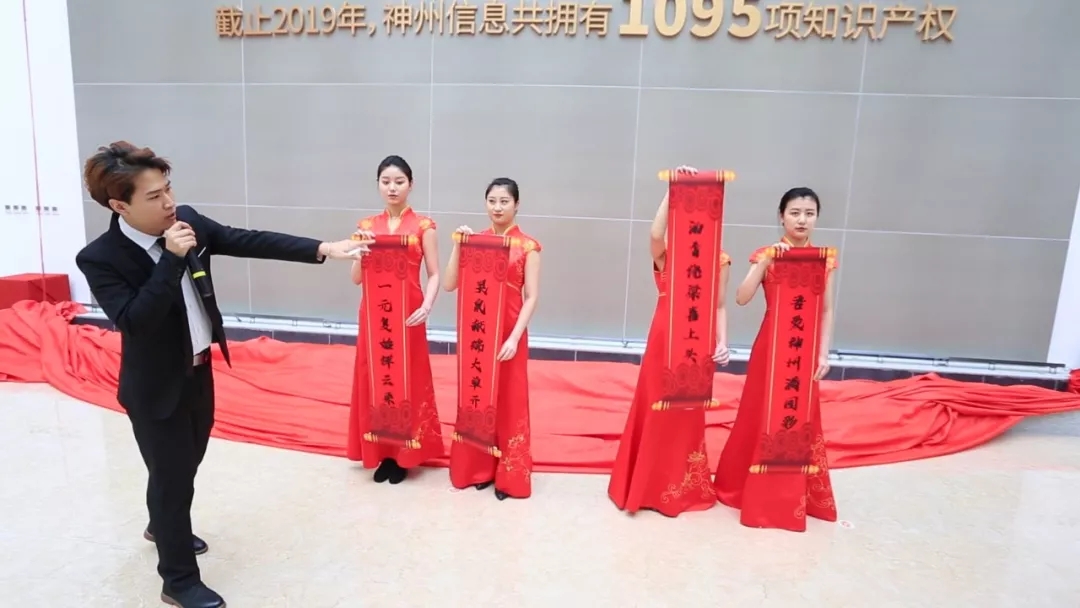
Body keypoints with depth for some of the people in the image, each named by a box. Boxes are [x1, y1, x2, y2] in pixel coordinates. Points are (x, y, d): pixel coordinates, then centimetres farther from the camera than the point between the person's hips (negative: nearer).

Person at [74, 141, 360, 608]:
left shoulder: (187, 221, -7)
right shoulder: (99, 258, -21)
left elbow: (248, 242, -10)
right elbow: (133, 322, -30)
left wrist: (321, 250, -18)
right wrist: (172, 260, -34)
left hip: (199, 371, 6)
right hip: (156, 386, -6)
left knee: (187, 463, 25)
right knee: (171, 474, 6)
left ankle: (163, 526, 54)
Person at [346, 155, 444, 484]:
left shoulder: (423, 226, -2)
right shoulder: (367, 225, 8)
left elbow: (434, 274, -5)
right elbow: (357, 278, 6)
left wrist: (427, 306, -21)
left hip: (407, 314, -3)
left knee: (408, 382, 4)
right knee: (374, 381, 8)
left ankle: (404, 455, 18)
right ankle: (381, 453, 22)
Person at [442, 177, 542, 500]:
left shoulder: (528, 246, -3)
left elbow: (532, 297, -8)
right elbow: (449, 284, -1)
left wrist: (515, 337, -17)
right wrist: (458, 245, -9)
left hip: (509, 333, -3)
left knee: (509, 403, 5)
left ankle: (509, 476, 19)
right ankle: (478, 468, 27)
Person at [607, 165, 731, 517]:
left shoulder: (719, 261, 3)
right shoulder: (664, 254, -1)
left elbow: (719, 306, 3)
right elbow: (655, 232, -23)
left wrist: (722, 342, -9)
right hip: (664, 340, 0)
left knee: (687, 415, 11)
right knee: (654, 411, 7)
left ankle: (682, 487, 27)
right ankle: (648, 485, 22)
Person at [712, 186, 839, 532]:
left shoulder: (825, 261, 4)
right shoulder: (767, 254, -3)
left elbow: (827, 311, 5)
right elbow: (742, 298, -16)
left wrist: (824, 353, -2)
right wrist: (766, 261, -22)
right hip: (771, 345, -2)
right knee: (762, 418, 5)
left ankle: (795, 497, 26)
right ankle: (758, 494, 23)